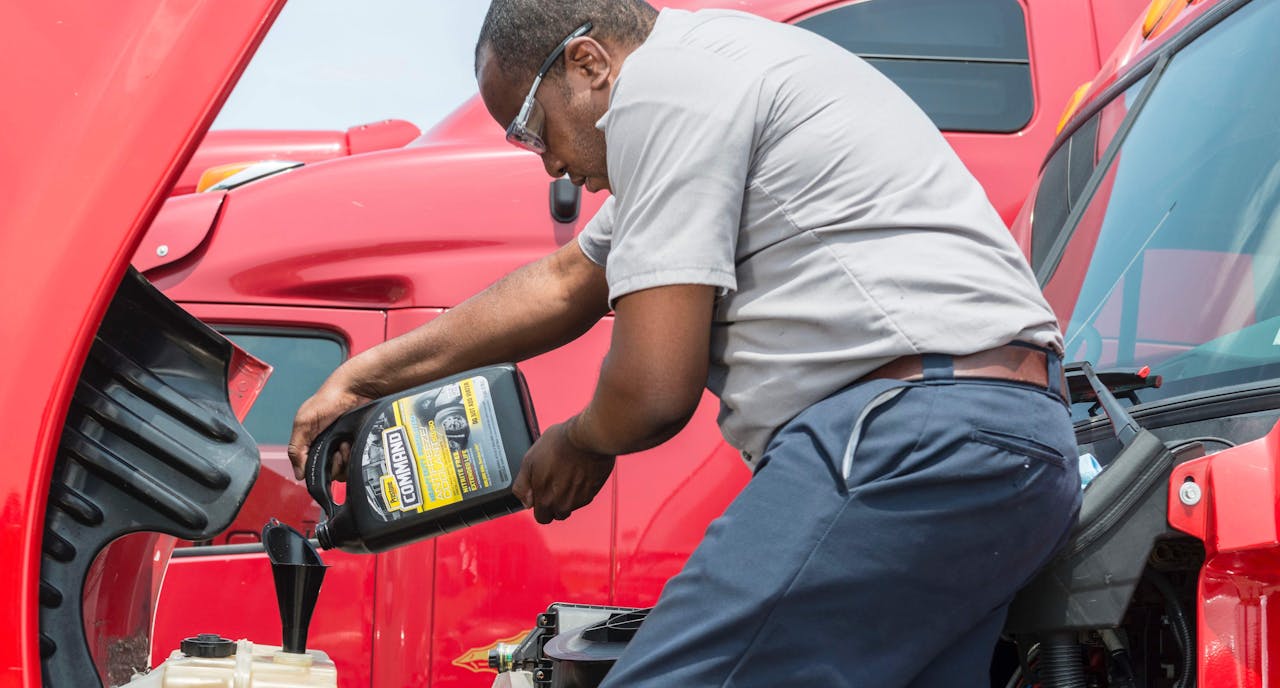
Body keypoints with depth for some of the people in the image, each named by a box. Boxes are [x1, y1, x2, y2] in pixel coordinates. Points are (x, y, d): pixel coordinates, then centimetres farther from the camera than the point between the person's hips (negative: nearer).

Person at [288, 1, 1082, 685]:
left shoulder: (662, 83, -5)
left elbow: (655, 390, -10)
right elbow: (565, 284, 38)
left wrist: (580, 443, 14)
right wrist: (364, 376, 41)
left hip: (911, 432, -11)